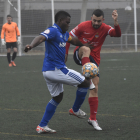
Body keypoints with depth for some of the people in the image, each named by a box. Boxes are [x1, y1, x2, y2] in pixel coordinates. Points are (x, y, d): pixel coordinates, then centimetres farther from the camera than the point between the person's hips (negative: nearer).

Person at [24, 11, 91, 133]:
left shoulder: (64, 33, 16)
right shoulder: (53, 31, -14)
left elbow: (73, 40, 37)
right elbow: (41, 38, -34)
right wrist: (31, 46, -54)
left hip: (49, 71, 11)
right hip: (56, 69, -11)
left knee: (57, 97, 22)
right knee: (86, 82, -3)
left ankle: (42, 126, 19)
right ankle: (75, 110, 15)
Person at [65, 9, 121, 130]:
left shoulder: (105, 28, -6)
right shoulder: (83, 26, -9)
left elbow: (117, 34, -26)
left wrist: (116, 22, -43)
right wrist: (65, 53, -3)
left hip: (94, 59, 2)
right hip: (79, 55, -2)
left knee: (95, 89, -4)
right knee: (86, 49, -39)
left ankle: (93, 119, 4)